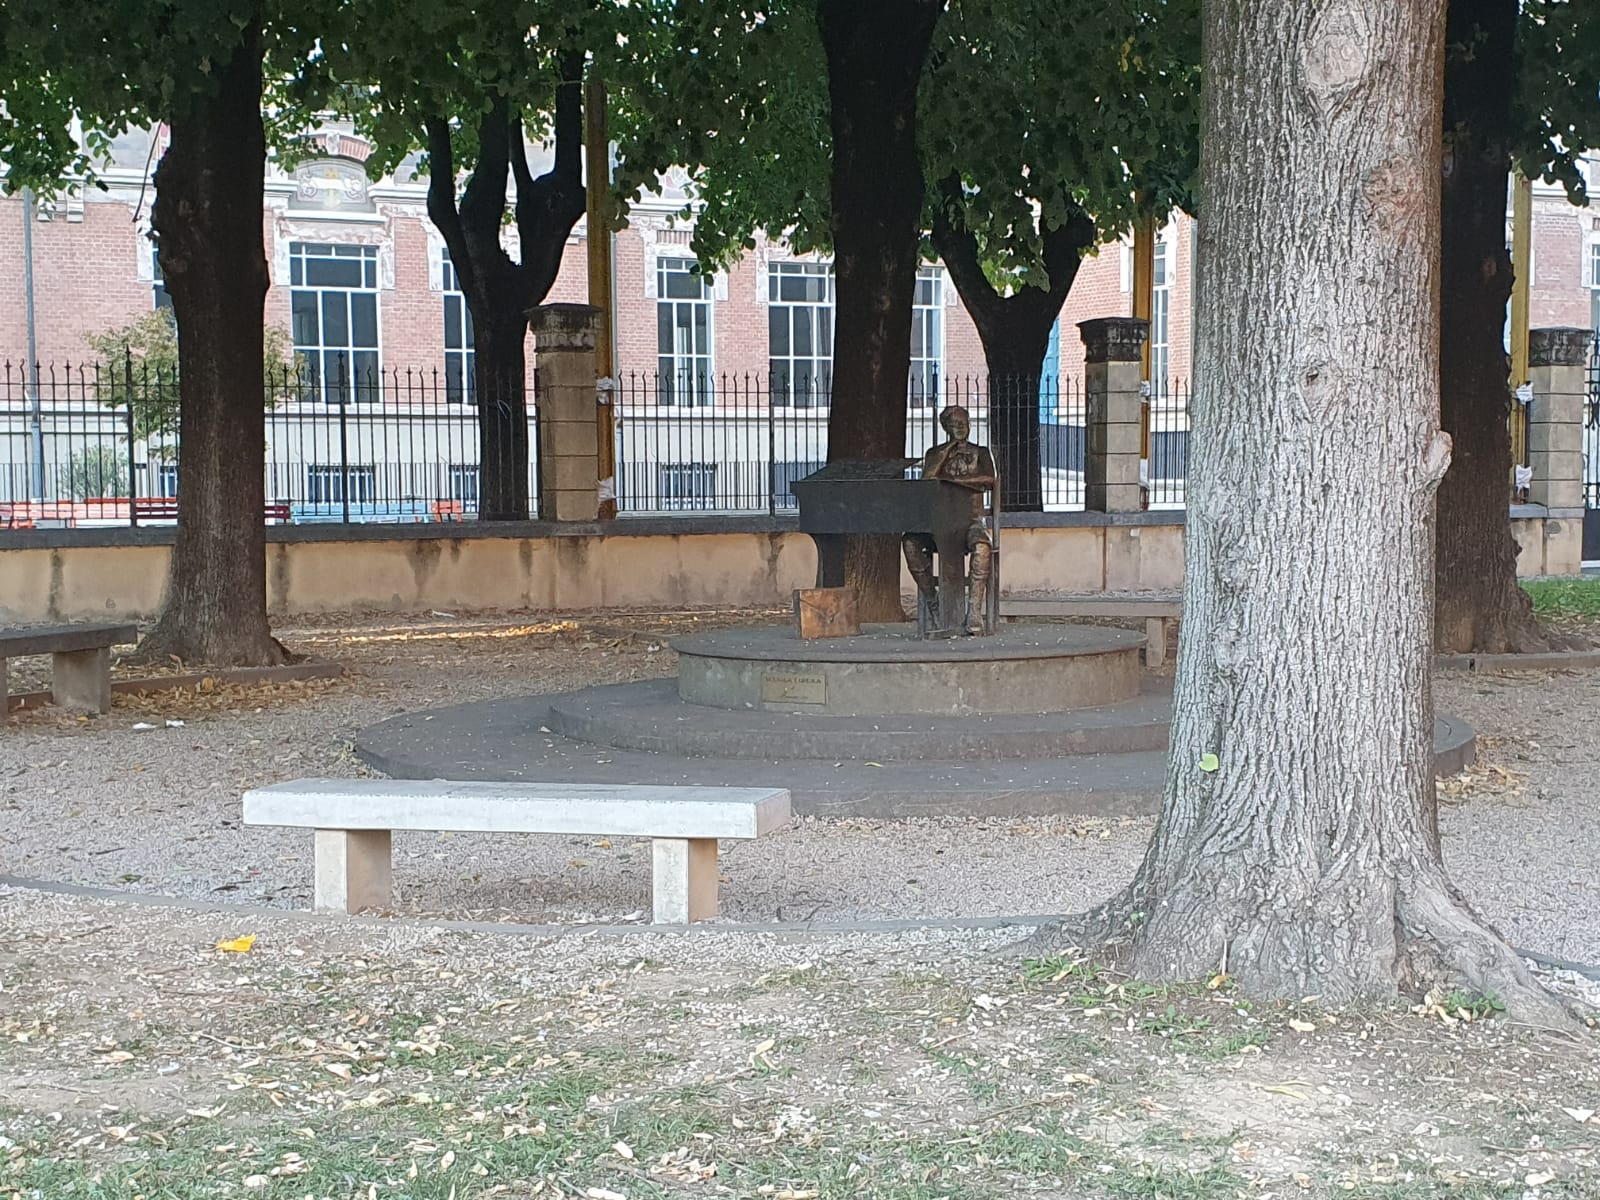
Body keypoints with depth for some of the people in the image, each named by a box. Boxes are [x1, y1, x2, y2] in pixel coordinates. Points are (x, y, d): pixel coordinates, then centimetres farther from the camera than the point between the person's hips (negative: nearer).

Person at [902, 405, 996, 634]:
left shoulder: (980, 453, 14)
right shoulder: (935, 454, 18)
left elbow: (988, 480, -7)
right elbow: (925, 481, -1)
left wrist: (951, 480, -13)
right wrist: (947, 451, -2)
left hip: (972, 520, -2)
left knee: (982, 546, -39)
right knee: (910, 542, -30)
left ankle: (974, 609, -42)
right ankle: (932, 602, -22)